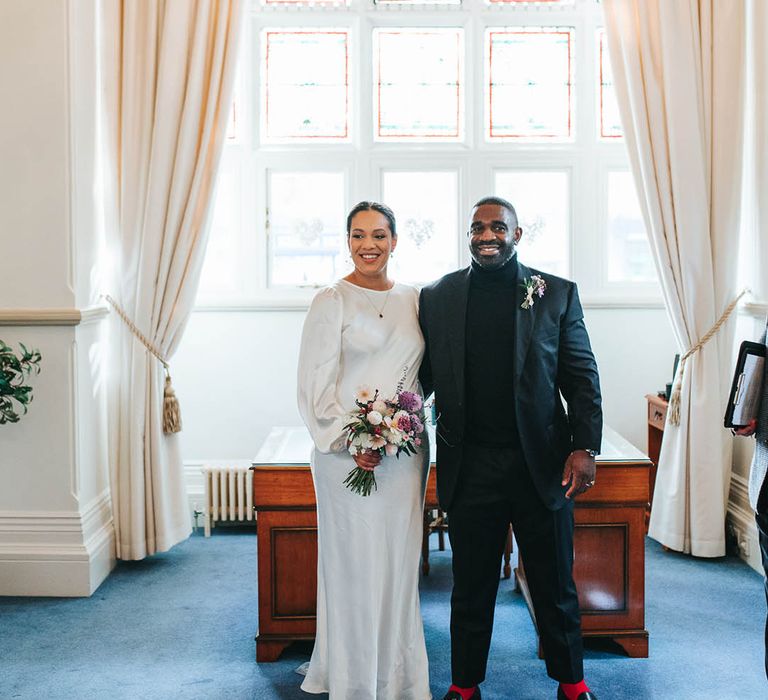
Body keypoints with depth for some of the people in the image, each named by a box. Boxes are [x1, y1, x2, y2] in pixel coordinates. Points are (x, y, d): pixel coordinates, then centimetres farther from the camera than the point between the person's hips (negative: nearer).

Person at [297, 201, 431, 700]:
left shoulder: (413, 300, 11)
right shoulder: (332, 302, -3)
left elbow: (422, 372, 15)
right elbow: (316, 385, -7)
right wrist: (348, 442, -16)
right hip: (348, 452, -4)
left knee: (400, 562, 11)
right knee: (355, 563, 1)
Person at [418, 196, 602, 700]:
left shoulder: (557, 293, 2)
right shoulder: (437, 296, 4)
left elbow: (582, 376, 2)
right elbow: (423, 376, 7)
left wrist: (585, 448, -7)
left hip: (542, 464, 0)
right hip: (470, 466, 0)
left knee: (556, 586, 13)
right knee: (471, 588, 13)